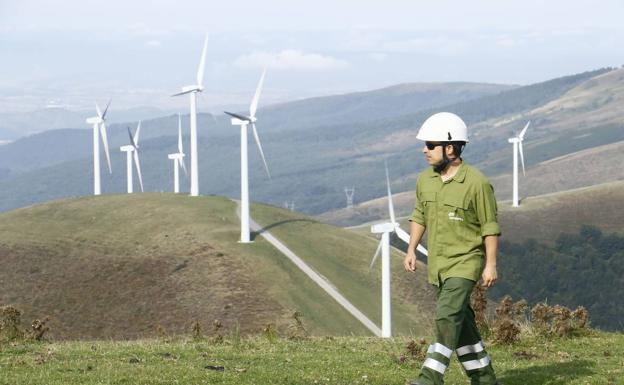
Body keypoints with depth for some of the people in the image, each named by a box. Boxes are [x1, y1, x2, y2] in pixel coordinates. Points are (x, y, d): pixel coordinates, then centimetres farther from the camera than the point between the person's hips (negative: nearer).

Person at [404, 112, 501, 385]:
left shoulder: (477, 183, -15)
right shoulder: (425, 180, 3)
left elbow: (490, 226, -10)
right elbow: (419, 216, 16)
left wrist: (491, 264, -11)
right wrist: (411, 250, 9)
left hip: (465, 263, -7)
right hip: (437, 264, 7)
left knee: (447, 316, -20)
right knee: (461, 324, 11)